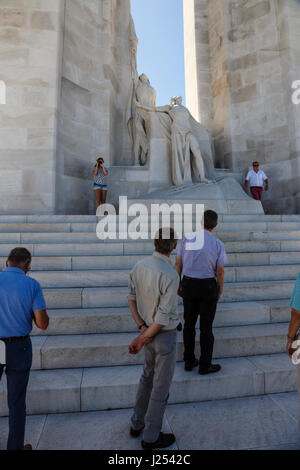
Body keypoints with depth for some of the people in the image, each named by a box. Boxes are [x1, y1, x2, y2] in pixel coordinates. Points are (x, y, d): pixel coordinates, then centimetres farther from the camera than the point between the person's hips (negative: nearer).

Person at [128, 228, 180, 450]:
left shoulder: (139, 266, -6)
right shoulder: (170, 276, -28)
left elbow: (132, 298, 2)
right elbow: (163, 318, -24)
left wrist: (142, 327, -1)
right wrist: (141, 340, -13)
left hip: (148, 330, 7)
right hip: (165, 335, -7)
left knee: (148, 376, 27)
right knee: (161, 386, 13)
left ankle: (137, 424, 46)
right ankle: (151, 436, 34)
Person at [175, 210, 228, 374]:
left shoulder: (187, 238, -4)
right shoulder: (218, 244, -9)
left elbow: (178, 264, -1)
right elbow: (220, 272, -6)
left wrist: (178, 285, 9)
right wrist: (220, 291, 9)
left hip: (188, 284, 3)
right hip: (208, 285, -2)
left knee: (189, 323, 15)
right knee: (206, 327, 9)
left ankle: (189, 361, 28)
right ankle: (205, 365, 21)